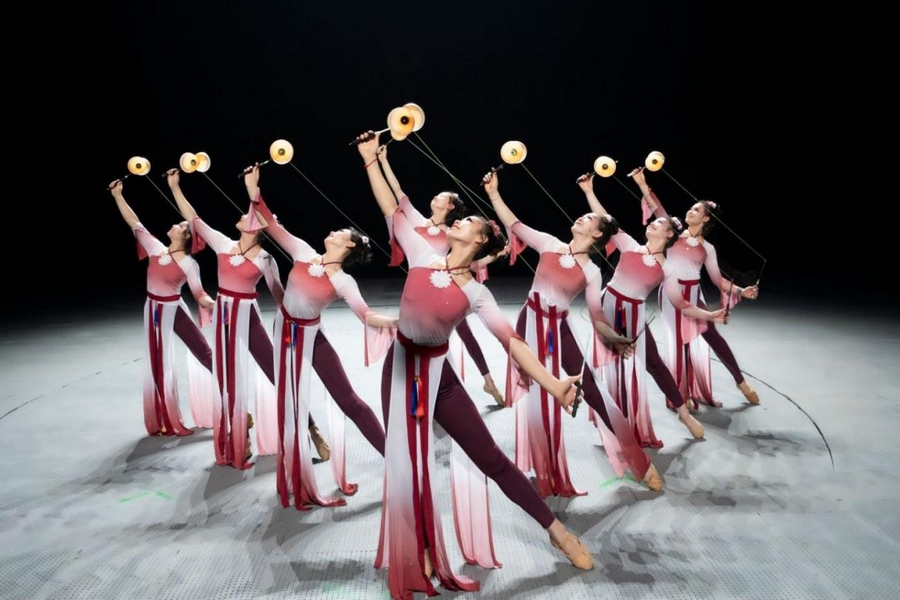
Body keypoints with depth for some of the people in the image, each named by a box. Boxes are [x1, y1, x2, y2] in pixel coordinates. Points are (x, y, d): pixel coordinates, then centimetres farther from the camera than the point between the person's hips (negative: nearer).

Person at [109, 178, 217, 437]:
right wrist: (118, 195, -3)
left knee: (203, 351, -3)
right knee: (158, 365, 11)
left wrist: (209, 302, -37)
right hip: (153, 309, 5)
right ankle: (166, 421, 23)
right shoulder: (156, 248, -2)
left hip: (174, 309, -4)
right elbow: (134, 223, 0)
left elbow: (199, 293, -15)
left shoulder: (189, 264, -13)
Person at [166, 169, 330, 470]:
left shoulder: (265, 259, -6)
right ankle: (236, 445, 29)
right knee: (231, 380, 13)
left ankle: (309, 429, 6)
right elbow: (193, 219, 7)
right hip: (224, 316, 4)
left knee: (277, 372, -5)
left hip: (248, 317, -4)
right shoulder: (223, 244, 3)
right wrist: (175, 187, 6)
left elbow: (278, 293, -2)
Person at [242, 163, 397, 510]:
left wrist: (393, 321, -44)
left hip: (311, 335, -4)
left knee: (347, 399, -4)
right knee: (291, 400, 13)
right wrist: (254, 192, -13)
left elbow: (366, 315, -26)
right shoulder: (304, 253, -6)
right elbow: (273, 227, -5)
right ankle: (299, 477, 33)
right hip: (284, 330, 4)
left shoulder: (343, 282, -15)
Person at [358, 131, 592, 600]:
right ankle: (423, 552, 31)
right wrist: (371, 161, 1)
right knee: (406, 461, 10)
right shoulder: (423, 255, -3)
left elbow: (511, 340, -13)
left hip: (437, 373, -2)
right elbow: (392, 210, 0)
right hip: (399, 366, 2)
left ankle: (558, 531, 20)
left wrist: (553, 383, -22)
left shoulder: (476, 293, -8)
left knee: (490, 457, 3)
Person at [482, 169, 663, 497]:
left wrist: (617, 338, -20)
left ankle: (638, 460, 12)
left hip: (560, 328, -1)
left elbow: (597, 317, -3)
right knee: (536, 395, 5)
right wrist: (493, 193, -7)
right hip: (530, 322, 1)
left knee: (592, 390, -3)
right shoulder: (551, 244, 1)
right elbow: (514, 224, -1)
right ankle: (548, 472, 22)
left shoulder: (591, 272, -1)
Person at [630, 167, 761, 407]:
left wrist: (740, 291, -12)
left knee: (710, 334, -2)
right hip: (671, 294, 0)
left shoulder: (707, 248, 4)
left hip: (693, 294, 1)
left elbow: (717, 279, 3)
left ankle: (741, 382, 13)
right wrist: (642, 185, -17)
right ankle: (682, 394, 17)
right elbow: (657, 208, -7)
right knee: (677, 340, 4)